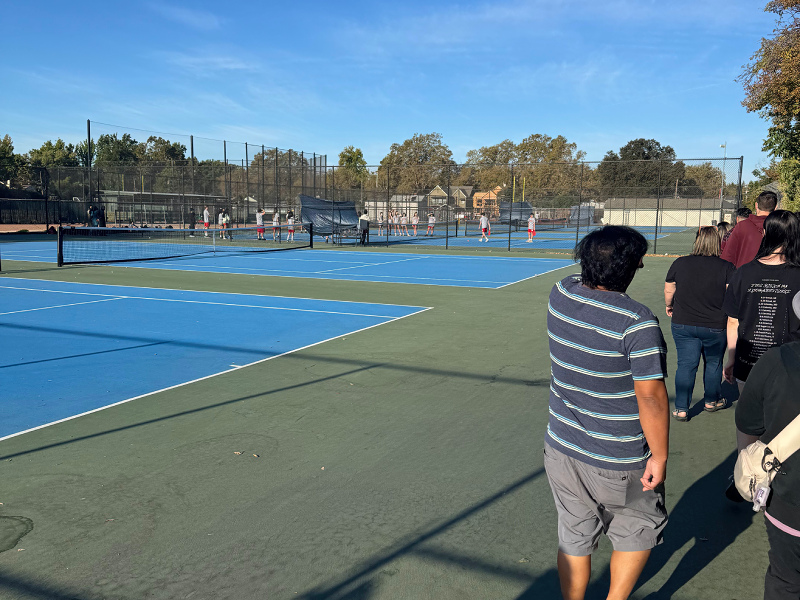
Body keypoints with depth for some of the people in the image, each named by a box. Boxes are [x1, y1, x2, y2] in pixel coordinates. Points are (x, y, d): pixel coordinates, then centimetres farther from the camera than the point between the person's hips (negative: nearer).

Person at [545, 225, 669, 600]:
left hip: (561, 449, 5)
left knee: (574, 537, 20)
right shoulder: (638, 322, -24)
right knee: (638, 530, 23)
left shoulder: (561, 295, -7)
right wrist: (660, 456, -12)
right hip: (616, 463, -5)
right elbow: (651, 396, -22)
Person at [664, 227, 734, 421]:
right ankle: (711, 400, 37)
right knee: (713, 363, 20)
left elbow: (668, 291, 4)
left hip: (683, 324, 1)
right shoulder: (726, 267, -10)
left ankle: (681, 408, 7)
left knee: (686, 364, 7)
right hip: (715, 326, -1)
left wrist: (669, 306, 22)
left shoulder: (679, 263, -6)